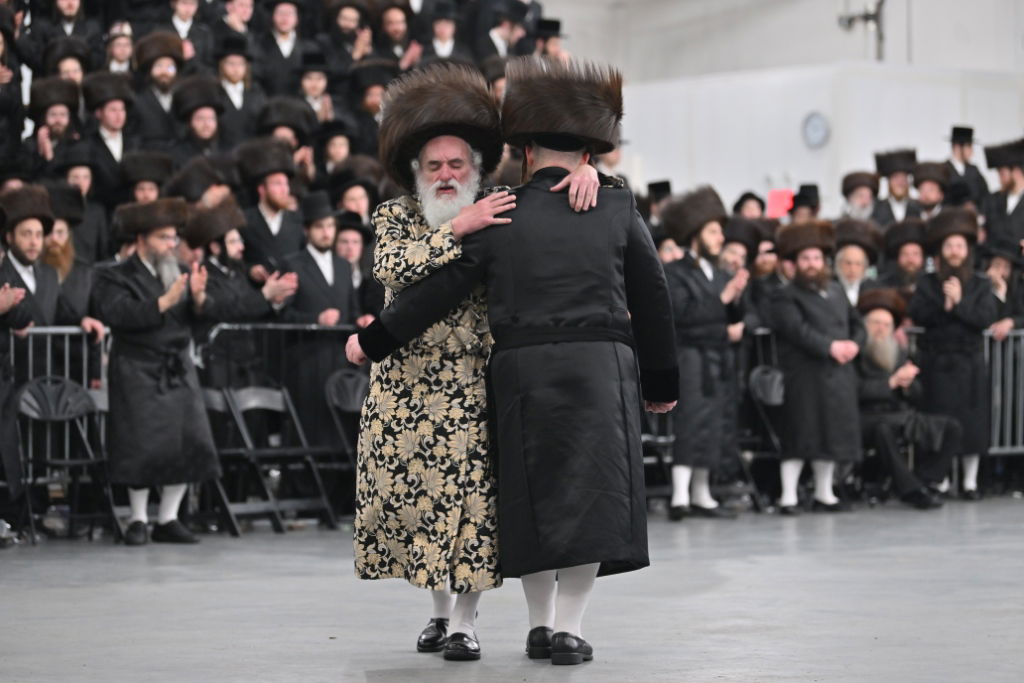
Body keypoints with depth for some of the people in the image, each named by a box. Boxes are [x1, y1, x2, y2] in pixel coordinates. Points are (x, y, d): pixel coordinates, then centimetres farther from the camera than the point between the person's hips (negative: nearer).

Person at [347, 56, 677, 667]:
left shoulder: (500, 218, 4)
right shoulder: (618, 211, 6)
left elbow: (437, 291, 4)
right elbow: (652, 300, 10)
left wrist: (374, 342, 15)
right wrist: (662, 382, 19)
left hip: (522, 368, 1)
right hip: (600, 367, -1)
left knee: (532, 496, 10)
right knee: (588, 493, 0)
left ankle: (540, 623, 15)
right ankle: (569, 628, -5)